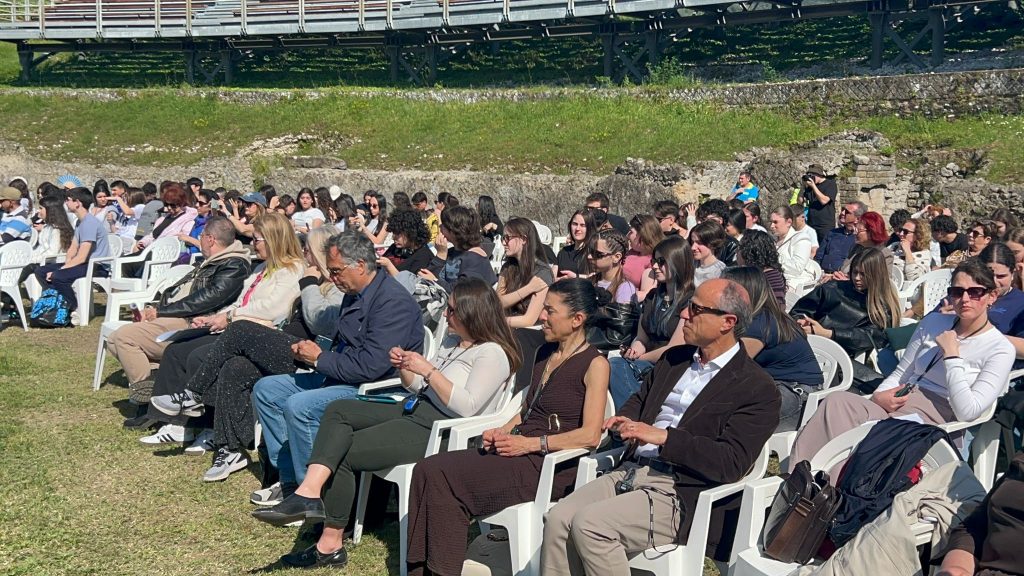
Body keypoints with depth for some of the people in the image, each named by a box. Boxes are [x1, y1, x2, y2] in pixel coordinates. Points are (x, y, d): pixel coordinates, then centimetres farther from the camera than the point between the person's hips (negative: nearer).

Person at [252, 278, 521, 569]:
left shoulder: (492, 354, -12)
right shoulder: (452, 341, 17)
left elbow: (467, 407, -23)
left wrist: (428, 370, -20)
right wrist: (403, 368, 0)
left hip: (440, 432, -10)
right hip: (416, 413, 10)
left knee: (342, 454, -14)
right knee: (337, 410, -8)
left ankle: (331, 544, -8)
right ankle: (310, 491, -25)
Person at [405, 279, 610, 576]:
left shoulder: (595, 364, -6)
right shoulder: (545, 353, 18)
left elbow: (590, 435, -15)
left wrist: (530, 443, -16)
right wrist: (503, 431, 4)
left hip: (550, 465, -8)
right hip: (517, 450, 8)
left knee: (443, 477, -23)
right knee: (428, 470, -14)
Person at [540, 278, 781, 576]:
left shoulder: (758, 389, -5)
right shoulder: (674, 358, 18)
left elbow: (731, 462, -15)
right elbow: (641, 398, 32)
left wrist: (663, 437, -20)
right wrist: (624, 420, 7)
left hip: (680, 496, -7)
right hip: (629, 472, 7)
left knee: (589, 523, -27)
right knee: (558, 519, -16)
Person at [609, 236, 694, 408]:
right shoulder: (652, 297, 18)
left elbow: (674, 349, -9)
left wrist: (641, 358, -1)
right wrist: (635, 350, -3)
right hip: (651, 367, 7)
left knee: (616, 366, -30)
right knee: (615, 365, -27)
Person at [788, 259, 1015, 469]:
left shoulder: (1000, 349, 0)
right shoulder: (933, 323, 17)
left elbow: (967, 412, -12)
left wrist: (951, 354, -10)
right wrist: (879, 396, -1)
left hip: (933, 420, -6)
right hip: (899, 405, 6)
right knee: (838, 401, -29)